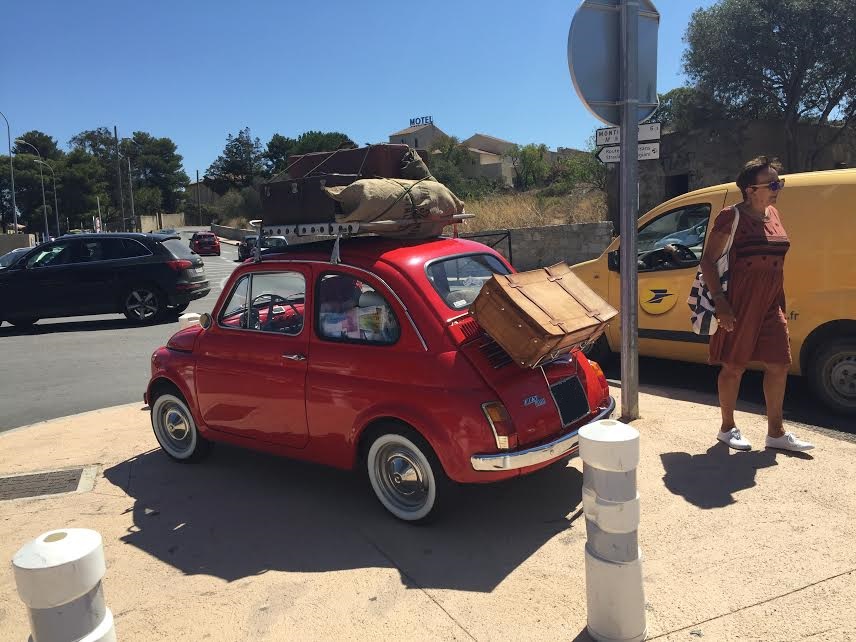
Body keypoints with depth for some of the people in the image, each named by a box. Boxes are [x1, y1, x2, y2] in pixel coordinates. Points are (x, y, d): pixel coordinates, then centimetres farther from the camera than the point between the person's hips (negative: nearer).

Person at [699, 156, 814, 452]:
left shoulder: (773, 214, 12)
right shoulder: (732, 216, -10)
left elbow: (775, 259, 20)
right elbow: (707, 260, -11)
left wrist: (780, 300, 17)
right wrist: (720, 302, -19)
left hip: (771, 304, 7)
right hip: (738, 305, -7)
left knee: (779, 364, 6)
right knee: (734, 367, 3)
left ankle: (776, 432, 18)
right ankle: (727, 428, 19)